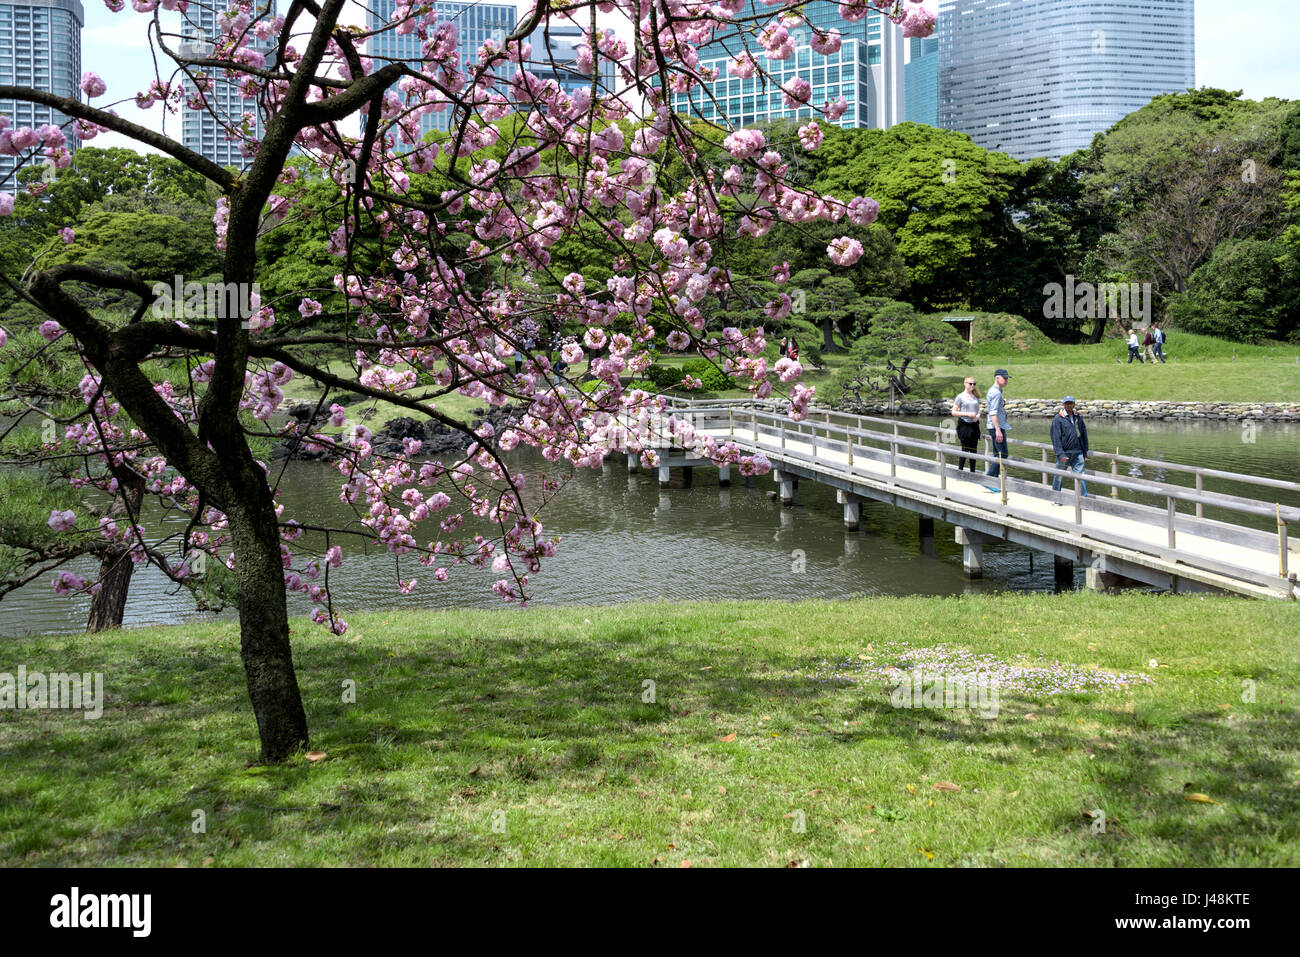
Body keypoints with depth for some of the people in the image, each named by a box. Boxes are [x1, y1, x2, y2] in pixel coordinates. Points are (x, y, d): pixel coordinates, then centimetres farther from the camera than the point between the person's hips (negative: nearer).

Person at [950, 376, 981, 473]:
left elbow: (978, 410, 18)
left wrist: (977, 416, -6)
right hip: (964, 425, -5)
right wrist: (967, 414, -16)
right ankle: (960, 470, 7)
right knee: (965, 449, -5)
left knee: (973, 449, 6)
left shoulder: (976, 397, 11)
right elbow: (954, 412, -6)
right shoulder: (961, 397, -4)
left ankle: (973, 472, 12)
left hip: (974, 425, 5)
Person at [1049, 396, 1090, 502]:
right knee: (1059, 476, 8)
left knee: (1080, 475, -3)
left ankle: (1084, 498, -1)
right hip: (1064, 453, -3)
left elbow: (1084, 434, 16)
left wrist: (1085, 451, 12)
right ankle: (1055, 498, 21)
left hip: (1078, 453, 3)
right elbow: (1056, 438, -11)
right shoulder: (1058, 419, -6)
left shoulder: (1078, 417, 9)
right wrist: (1060, 454, -18)